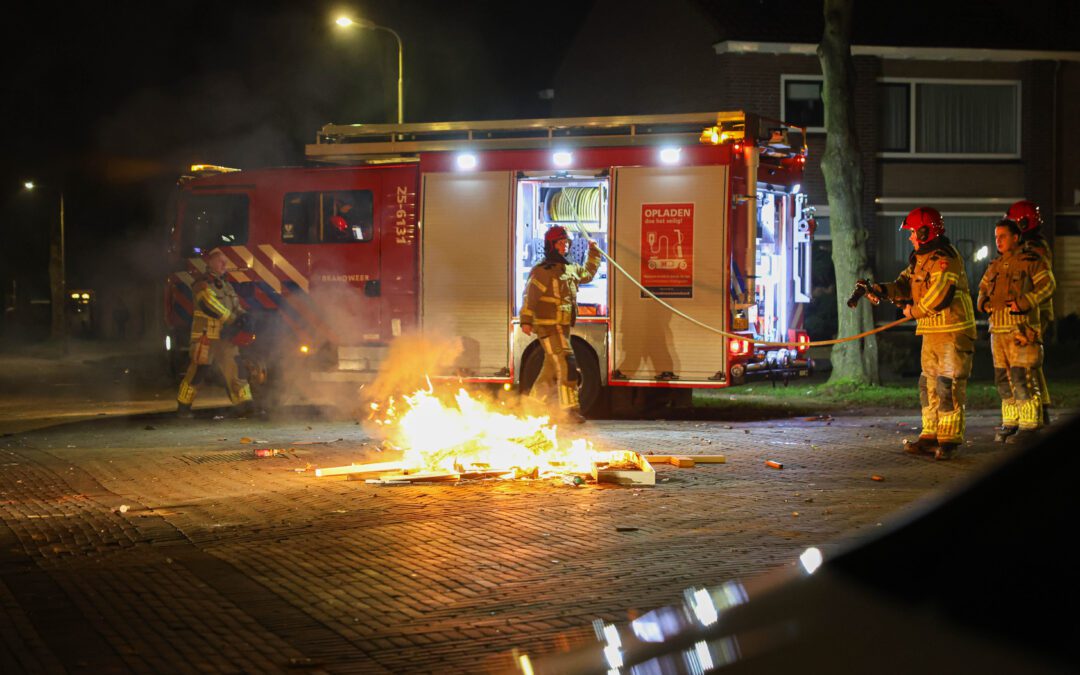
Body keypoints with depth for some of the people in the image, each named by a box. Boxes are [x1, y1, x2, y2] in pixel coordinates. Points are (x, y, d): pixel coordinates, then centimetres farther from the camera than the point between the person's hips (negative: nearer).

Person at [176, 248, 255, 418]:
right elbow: (210, 306, -22)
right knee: (197, 371, -4)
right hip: (205, 336, -8)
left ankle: (243, 404, -5)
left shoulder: (226, 286, 19)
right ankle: (183, 407, 7)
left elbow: (237, 307, 17)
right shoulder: (202, 285, -9)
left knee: (234, 368, -2)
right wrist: (233, 319, -25)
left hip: (225, 337, 8)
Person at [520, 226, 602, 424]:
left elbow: (588, 273, 37)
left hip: (563, 327, 9)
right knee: (566, 365, -17)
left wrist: (594, 252, 35)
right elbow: (530, 295, -17)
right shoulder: (542, 270, -9)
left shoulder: (570, 269, 17)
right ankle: (569, 408, -19)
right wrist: (526, 321, -25)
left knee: (551, 368, 15)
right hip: (548, 326, -9)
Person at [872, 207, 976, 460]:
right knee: (929, 384, 10)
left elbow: (939, 297, -23)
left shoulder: (945, 259, -16)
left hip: (953, 331, -10)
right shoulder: (920, 257, 15)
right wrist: (882, 289, -5)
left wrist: (914, 311, -8)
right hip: (931, 332, 10)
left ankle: (949, 439, -4)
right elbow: (905, 284, 13)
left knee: (949, 386, -8)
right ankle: (931, 437, 15)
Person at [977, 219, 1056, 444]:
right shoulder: (995, 266, 17)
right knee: (1003, 378, 9)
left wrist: (1024, 302, -18)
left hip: (1021, 329, -7)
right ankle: (1010, 423, 17)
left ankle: (1029, 424, -7)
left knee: (1021, 376, -12)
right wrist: (984, 301, 6)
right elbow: (983, 288, 28)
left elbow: (1046, 285, -9)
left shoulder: (1030, 261, -4)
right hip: (998, 328, 7)